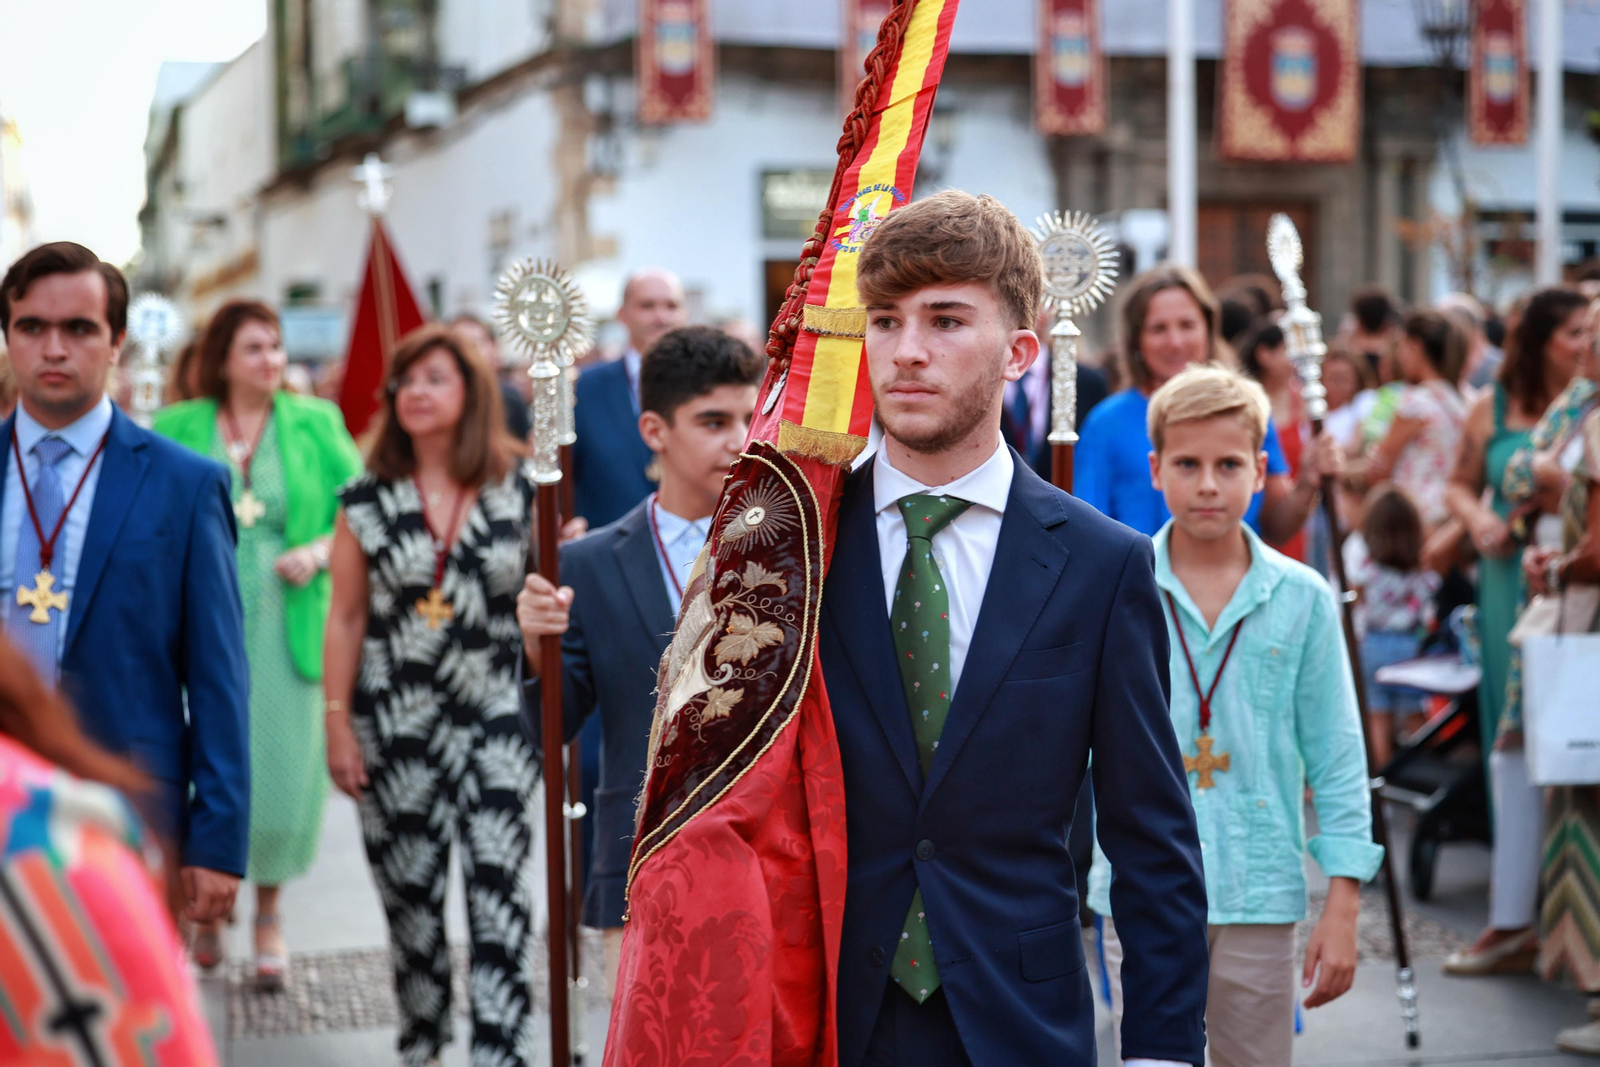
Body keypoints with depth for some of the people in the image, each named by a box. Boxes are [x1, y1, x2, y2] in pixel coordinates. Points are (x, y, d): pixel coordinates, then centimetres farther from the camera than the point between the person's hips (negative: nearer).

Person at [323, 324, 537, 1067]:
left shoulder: (520, 488, 1)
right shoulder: (369, 499, 3)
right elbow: (345, 620, 4)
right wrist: (337, 724, 1)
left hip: (496, 714, -1)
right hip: (397, 723, 1)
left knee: (498, 887, -8)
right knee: (409, 893, 8)